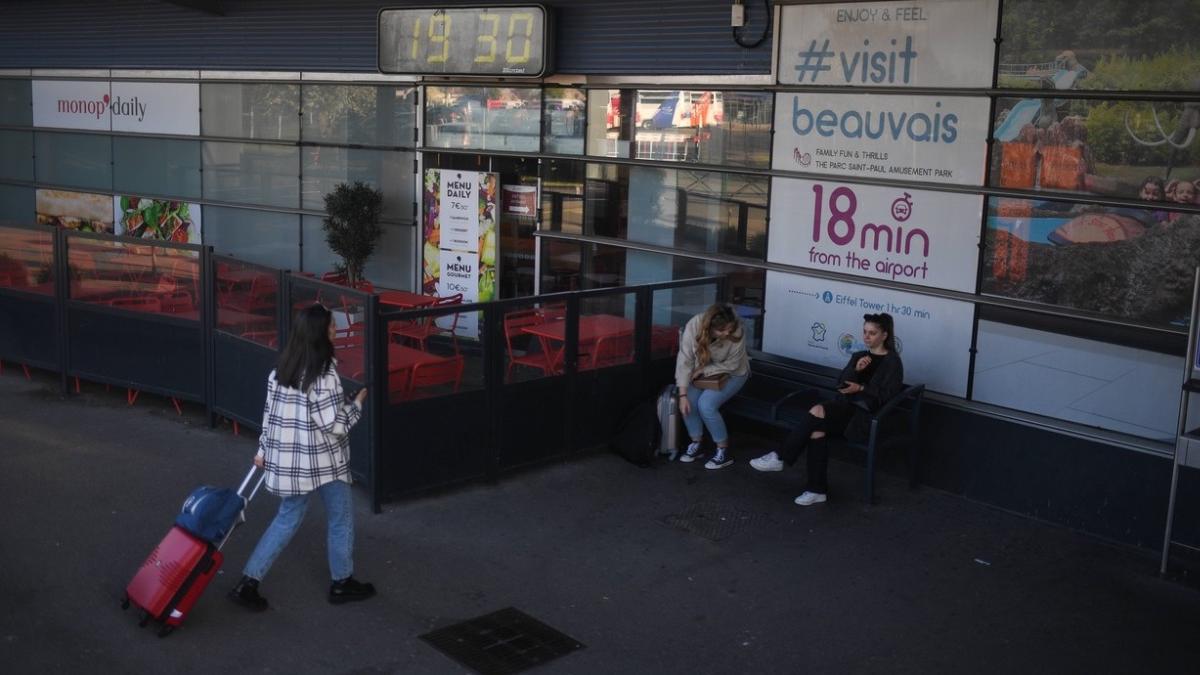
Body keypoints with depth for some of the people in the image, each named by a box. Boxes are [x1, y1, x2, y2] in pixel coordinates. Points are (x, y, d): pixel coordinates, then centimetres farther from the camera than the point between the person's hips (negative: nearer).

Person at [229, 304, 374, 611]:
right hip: (322, 459, -7)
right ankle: (342, 582, 26)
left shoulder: (281, 369, 1)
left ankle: (248, 582, 13)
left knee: (287, 519, 17)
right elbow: (334, 425, -21)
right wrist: (357, 404, -5)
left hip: (288, 459, 7)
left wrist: (264, 450, 18)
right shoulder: (323, 376, -22)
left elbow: (270, 413, 8)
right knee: (341, 515, 14)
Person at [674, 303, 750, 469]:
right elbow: (685, 361, -26)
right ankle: (696, 444, 4)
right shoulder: (694, 326, -29)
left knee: (706, 404, -23)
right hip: (703, 372, 3)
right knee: (688, 401, -19)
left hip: (732, 374, -3)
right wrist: (683, 395, -29)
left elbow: (732, 365, -20)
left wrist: (703, 370, -23)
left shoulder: (737, 332, -34)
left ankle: (724, 452, -8)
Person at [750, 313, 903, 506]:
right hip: (845, 407, 6)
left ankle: (780, 457, -25)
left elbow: (887, 395, -6)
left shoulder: (892, 361, 3)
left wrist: (861, 388, -16)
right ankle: (817, 490, -26)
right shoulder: (859, 356, 22)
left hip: (865, 413, -6)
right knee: (817, 430, -28)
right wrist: (855, 369, -7)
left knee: (819, 411, -30)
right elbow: (841, 383, 11)